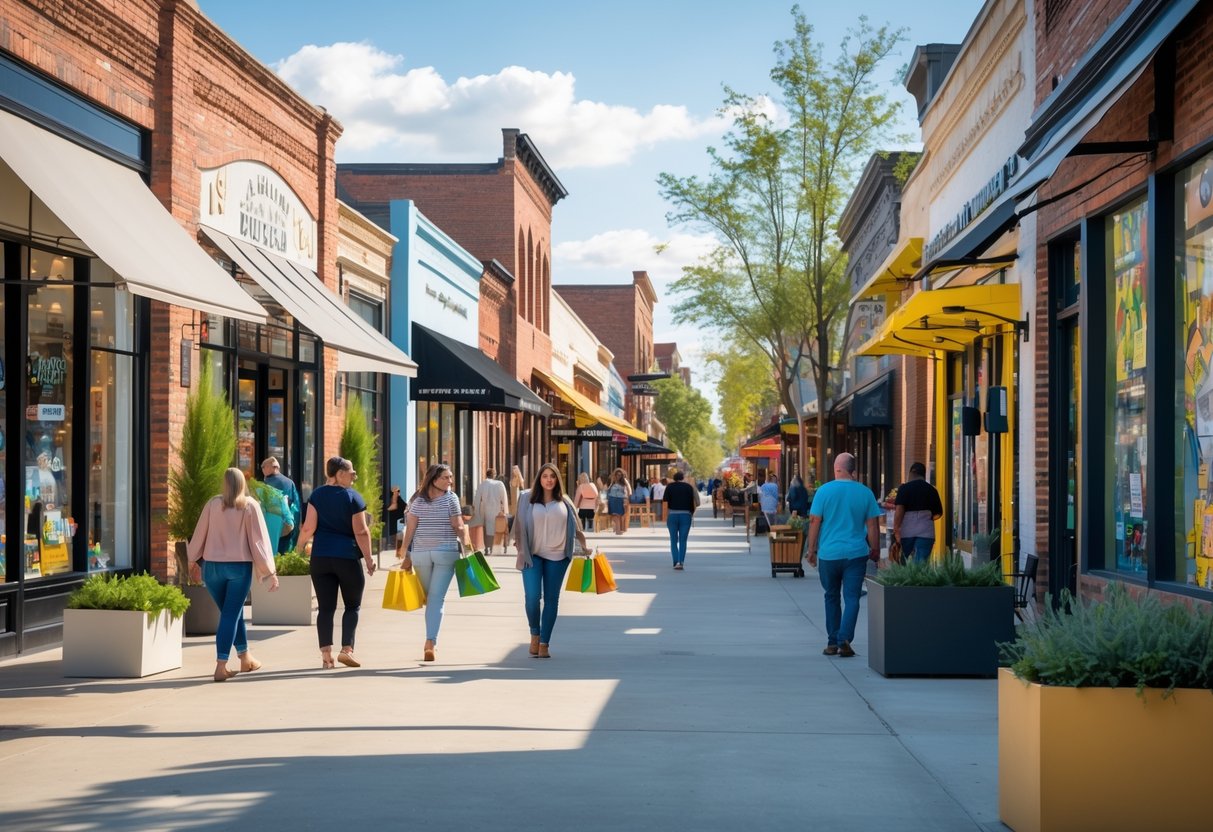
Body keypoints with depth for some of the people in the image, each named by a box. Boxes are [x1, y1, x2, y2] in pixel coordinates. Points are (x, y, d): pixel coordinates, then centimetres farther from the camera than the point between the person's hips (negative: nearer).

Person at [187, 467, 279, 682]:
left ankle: (245, 658, 27)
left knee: (231, 612, 18)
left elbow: (199, 534, 8)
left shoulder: (213, 504, 0)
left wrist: (192, 562, 23)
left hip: (212, 566, 2)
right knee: (231, 614, 0)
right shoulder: (250, 506, -5)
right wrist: (270, 572, -3)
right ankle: (221, 666, -7)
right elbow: (259, 539, -6)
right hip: (239, 567, -2)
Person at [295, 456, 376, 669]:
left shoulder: (317, 495, 3)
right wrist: (369, 559, -3)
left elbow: (309, 528, -2)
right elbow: (361, 532, -9)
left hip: (320, 558, 3)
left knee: (325, 607, 5)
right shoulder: (353, 497, -5)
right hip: (347, 558, -3)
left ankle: (326, 653, -1)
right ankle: (347, 649, -3)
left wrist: (299, 545, 16)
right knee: (352, 605, 9)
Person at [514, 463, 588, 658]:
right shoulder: (527, 498, 1)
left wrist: (584, 546, 10)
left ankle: (544, 643, 12)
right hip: (532, 554, -2)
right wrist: (518, 543, -2)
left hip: (557, 556, 2)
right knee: (532, 597, -15)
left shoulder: (564, 502, 6)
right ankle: (534, 634, 10)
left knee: (551, 599, 4)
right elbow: (520, 525, 5)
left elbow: (575, 527, 13)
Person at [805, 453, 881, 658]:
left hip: (829, 554, 0)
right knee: (852, 598, 0)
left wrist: (811, 549, 6)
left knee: (832, 597, 15)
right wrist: (875, 550, 14)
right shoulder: (865, 493, -1)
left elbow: (814, 522, -3)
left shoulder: (824, 491, -4)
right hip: (856, 554, 0)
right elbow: (872, 525, 3)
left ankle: (833, 642, 18)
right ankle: (844, 639, -17)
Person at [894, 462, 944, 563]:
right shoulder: (932, 490, 8)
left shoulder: (904, 488, -1)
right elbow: (938, 513, 15)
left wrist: (896, 530, -9)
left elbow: (899, 510, -11)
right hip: (926, 531, 1)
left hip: (907, 531, -1)